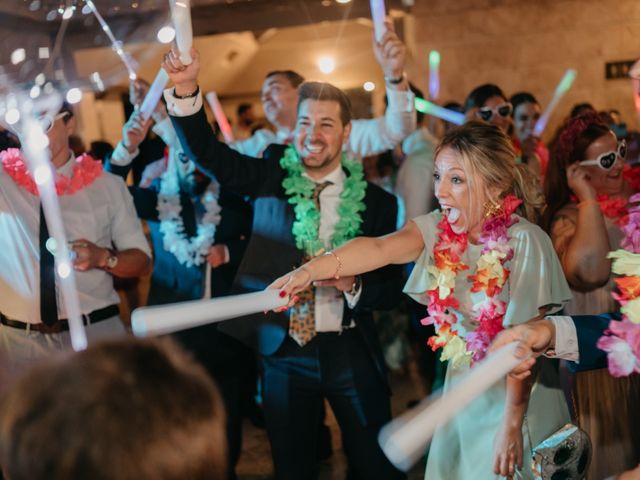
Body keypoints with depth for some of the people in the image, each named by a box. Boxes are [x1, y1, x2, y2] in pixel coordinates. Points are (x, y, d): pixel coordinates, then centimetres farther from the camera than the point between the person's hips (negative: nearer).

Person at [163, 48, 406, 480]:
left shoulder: (376, 202, -2)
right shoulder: (271, 179, 1)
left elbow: (393, 288, 0)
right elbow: (208, 152, -12)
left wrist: (353, 285, -20)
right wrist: (186, 89, -26)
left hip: (351, 355, -1)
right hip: (283, 352, 1)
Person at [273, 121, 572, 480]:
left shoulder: (524, 241, -19)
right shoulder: (439, 231, -7)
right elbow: (380, 248, -25)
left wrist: (512, 424, -20)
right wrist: (313, 269, -41)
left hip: (520, 396, -4)